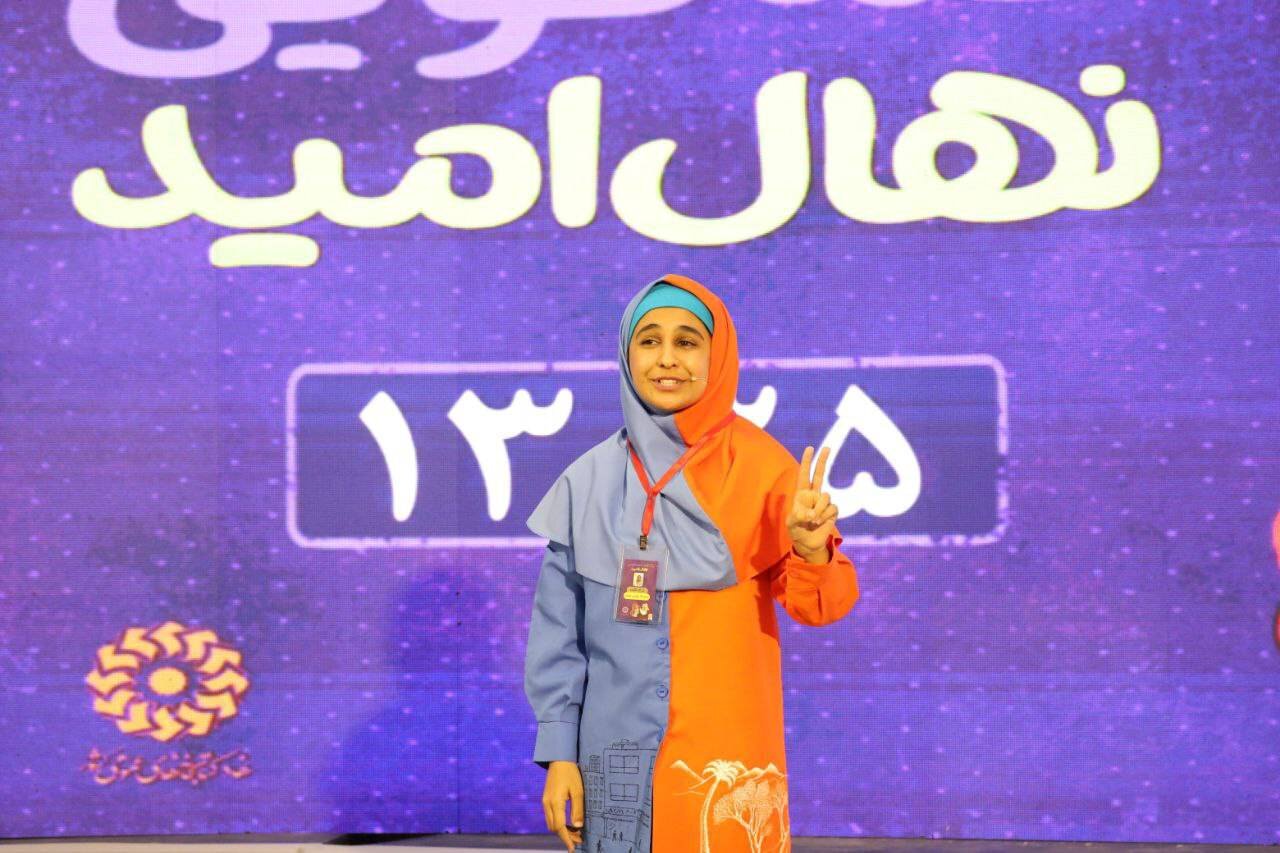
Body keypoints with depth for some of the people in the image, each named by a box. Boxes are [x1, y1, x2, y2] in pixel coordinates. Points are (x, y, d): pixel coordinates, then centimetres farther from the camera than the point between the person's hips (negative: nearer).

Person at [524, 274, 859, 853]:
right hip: (618, 755, 2)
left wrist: (811, 552, -26)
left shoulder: (760, 465, -4)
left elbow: (817, 607, -5)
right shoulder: (589, 480, 1)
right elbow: (558, 626, 4)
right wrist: (558, 751, 0)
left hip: (726, 754, -2)